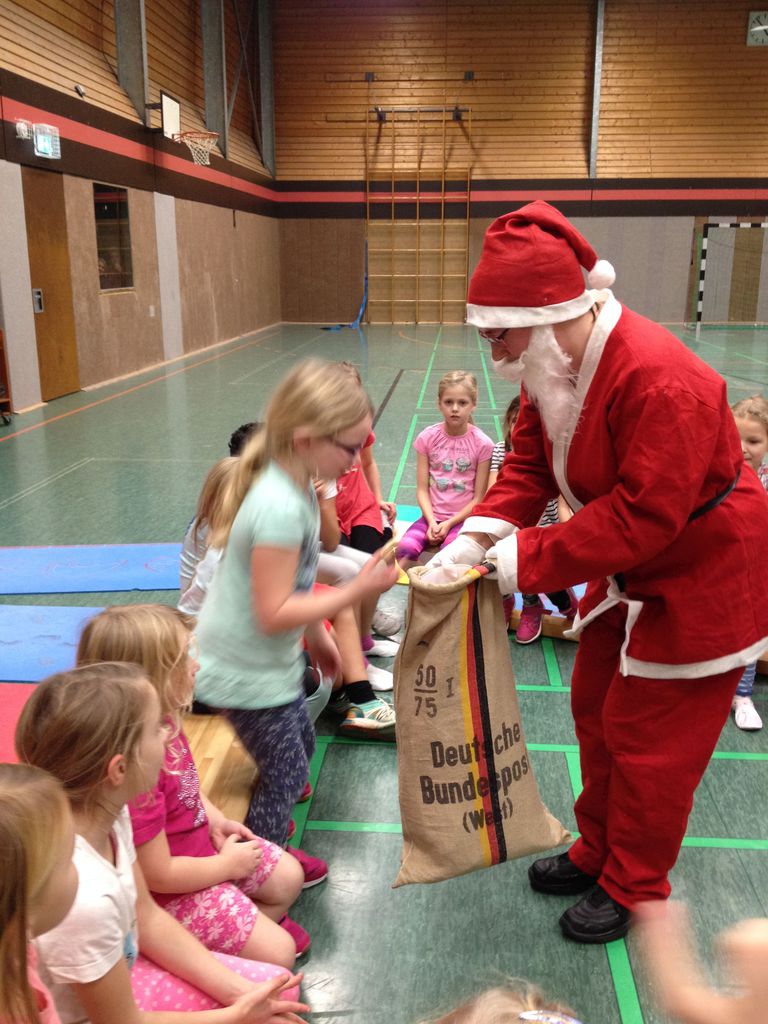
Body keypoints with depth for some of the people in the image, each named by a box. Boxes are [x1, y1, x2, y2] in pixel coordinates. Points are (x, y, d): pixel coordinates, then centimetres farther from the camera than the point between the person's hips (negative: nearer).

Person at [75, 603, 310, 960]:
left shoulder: (164, 723, -10)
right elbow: (158, 875, -28)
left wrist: (216, 820, -1)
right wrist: (227, 865, -14)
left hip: (201, 843, 9)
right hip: (173, 891, -9)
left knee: (289, 877, 16)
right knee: (277, 952, -6)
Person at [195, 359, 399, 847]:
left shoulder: (294, 485, -2)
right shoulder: (280, 506, -31)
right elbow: (273, 614, -30)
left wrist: (317, 635, 20)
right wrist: (357, 590, -27)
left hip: (273, 659, 10)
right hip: (248, 673, -9)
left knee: (302, 743, 25)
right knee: (285, 775, 5)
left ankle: (264, 841, 45)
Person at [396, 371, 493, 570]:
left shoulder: (482, 444, -4)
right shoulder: (427, 438, 1)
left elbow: (479, 498, -4)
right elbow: (422, 489, 1)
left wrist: (449, 524, -12)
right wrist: (432, 522, -14)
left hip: (463, 517, -2)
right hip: (432, 516, 2)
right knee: (405, 548, -28)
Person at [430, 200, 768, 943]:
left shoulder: (660, 379, -34)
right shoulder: (554, 364, -5)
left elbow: (642, 515, -34)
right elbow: (530, 463, -1)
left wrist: (530, 558, -29)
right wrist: (481, 535, -18)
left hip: (700, 580, -9)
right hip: (628, 574, 9)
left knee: (649, 737, 4)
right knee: (596, 708, 18)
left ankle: (632, 890, 28)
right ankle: (597, 853, 40)